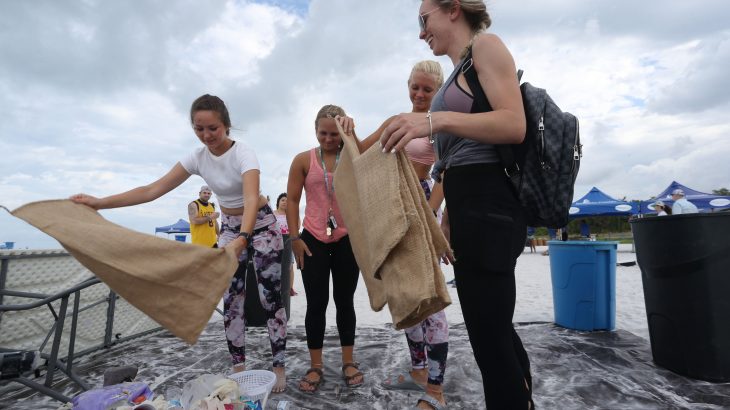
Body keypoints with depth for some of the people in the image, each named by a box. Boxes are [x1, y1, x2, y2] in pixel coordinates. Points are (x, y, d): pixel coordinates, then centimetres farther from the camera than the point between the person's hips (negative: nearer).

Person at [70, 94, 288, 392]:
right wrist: (99, 203, -16)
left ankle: (279, 368, 11)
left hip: (261, 226, -5)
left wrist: (241, 240, -59)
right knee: (231, 299, 5)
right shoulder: (197, 158, -8)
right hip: (229, 228, 6)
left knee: (270, 297, -3)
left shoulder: (243, 154, -26)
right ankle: (239, 368, 18)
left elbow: (251, 200, -42)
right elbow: (153, 190, -8)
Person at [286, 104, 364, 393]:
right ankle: (315, 366, 19)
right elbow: (292, 200, 1)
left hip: (347, 239, 1)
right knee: (316, 303, 4)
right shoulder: (303, 160, 0)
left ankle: (349, 361, 24)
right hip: (313, 239, -1)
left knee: (345, 301, 11)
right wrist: (295, 238, -3)